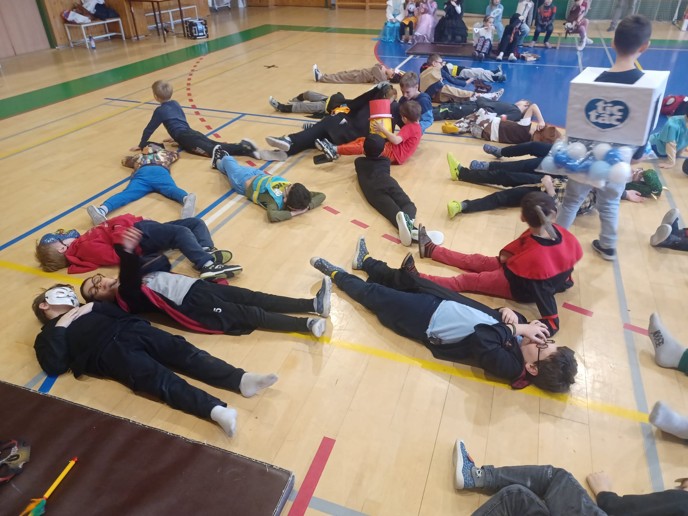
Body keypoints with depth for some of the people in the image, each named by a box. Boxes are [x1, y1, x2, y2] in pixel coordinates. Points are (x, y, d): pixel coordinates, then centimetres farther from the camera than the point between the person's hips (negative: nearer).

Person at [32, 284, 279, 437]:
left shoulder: (85, 310, 35)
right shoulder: (48, 336, 21)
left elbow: (122, 313, 22)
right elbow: (55, 366, 1)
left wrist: (95, 307, 11)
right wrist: (60, 328, 2)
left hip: (130, 329, 5)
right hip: (108, 351, -5)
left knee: (183, 351, -19)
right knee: (159, 378, -29)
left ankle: (241, 380, -33)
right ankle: (216, 409, -49)